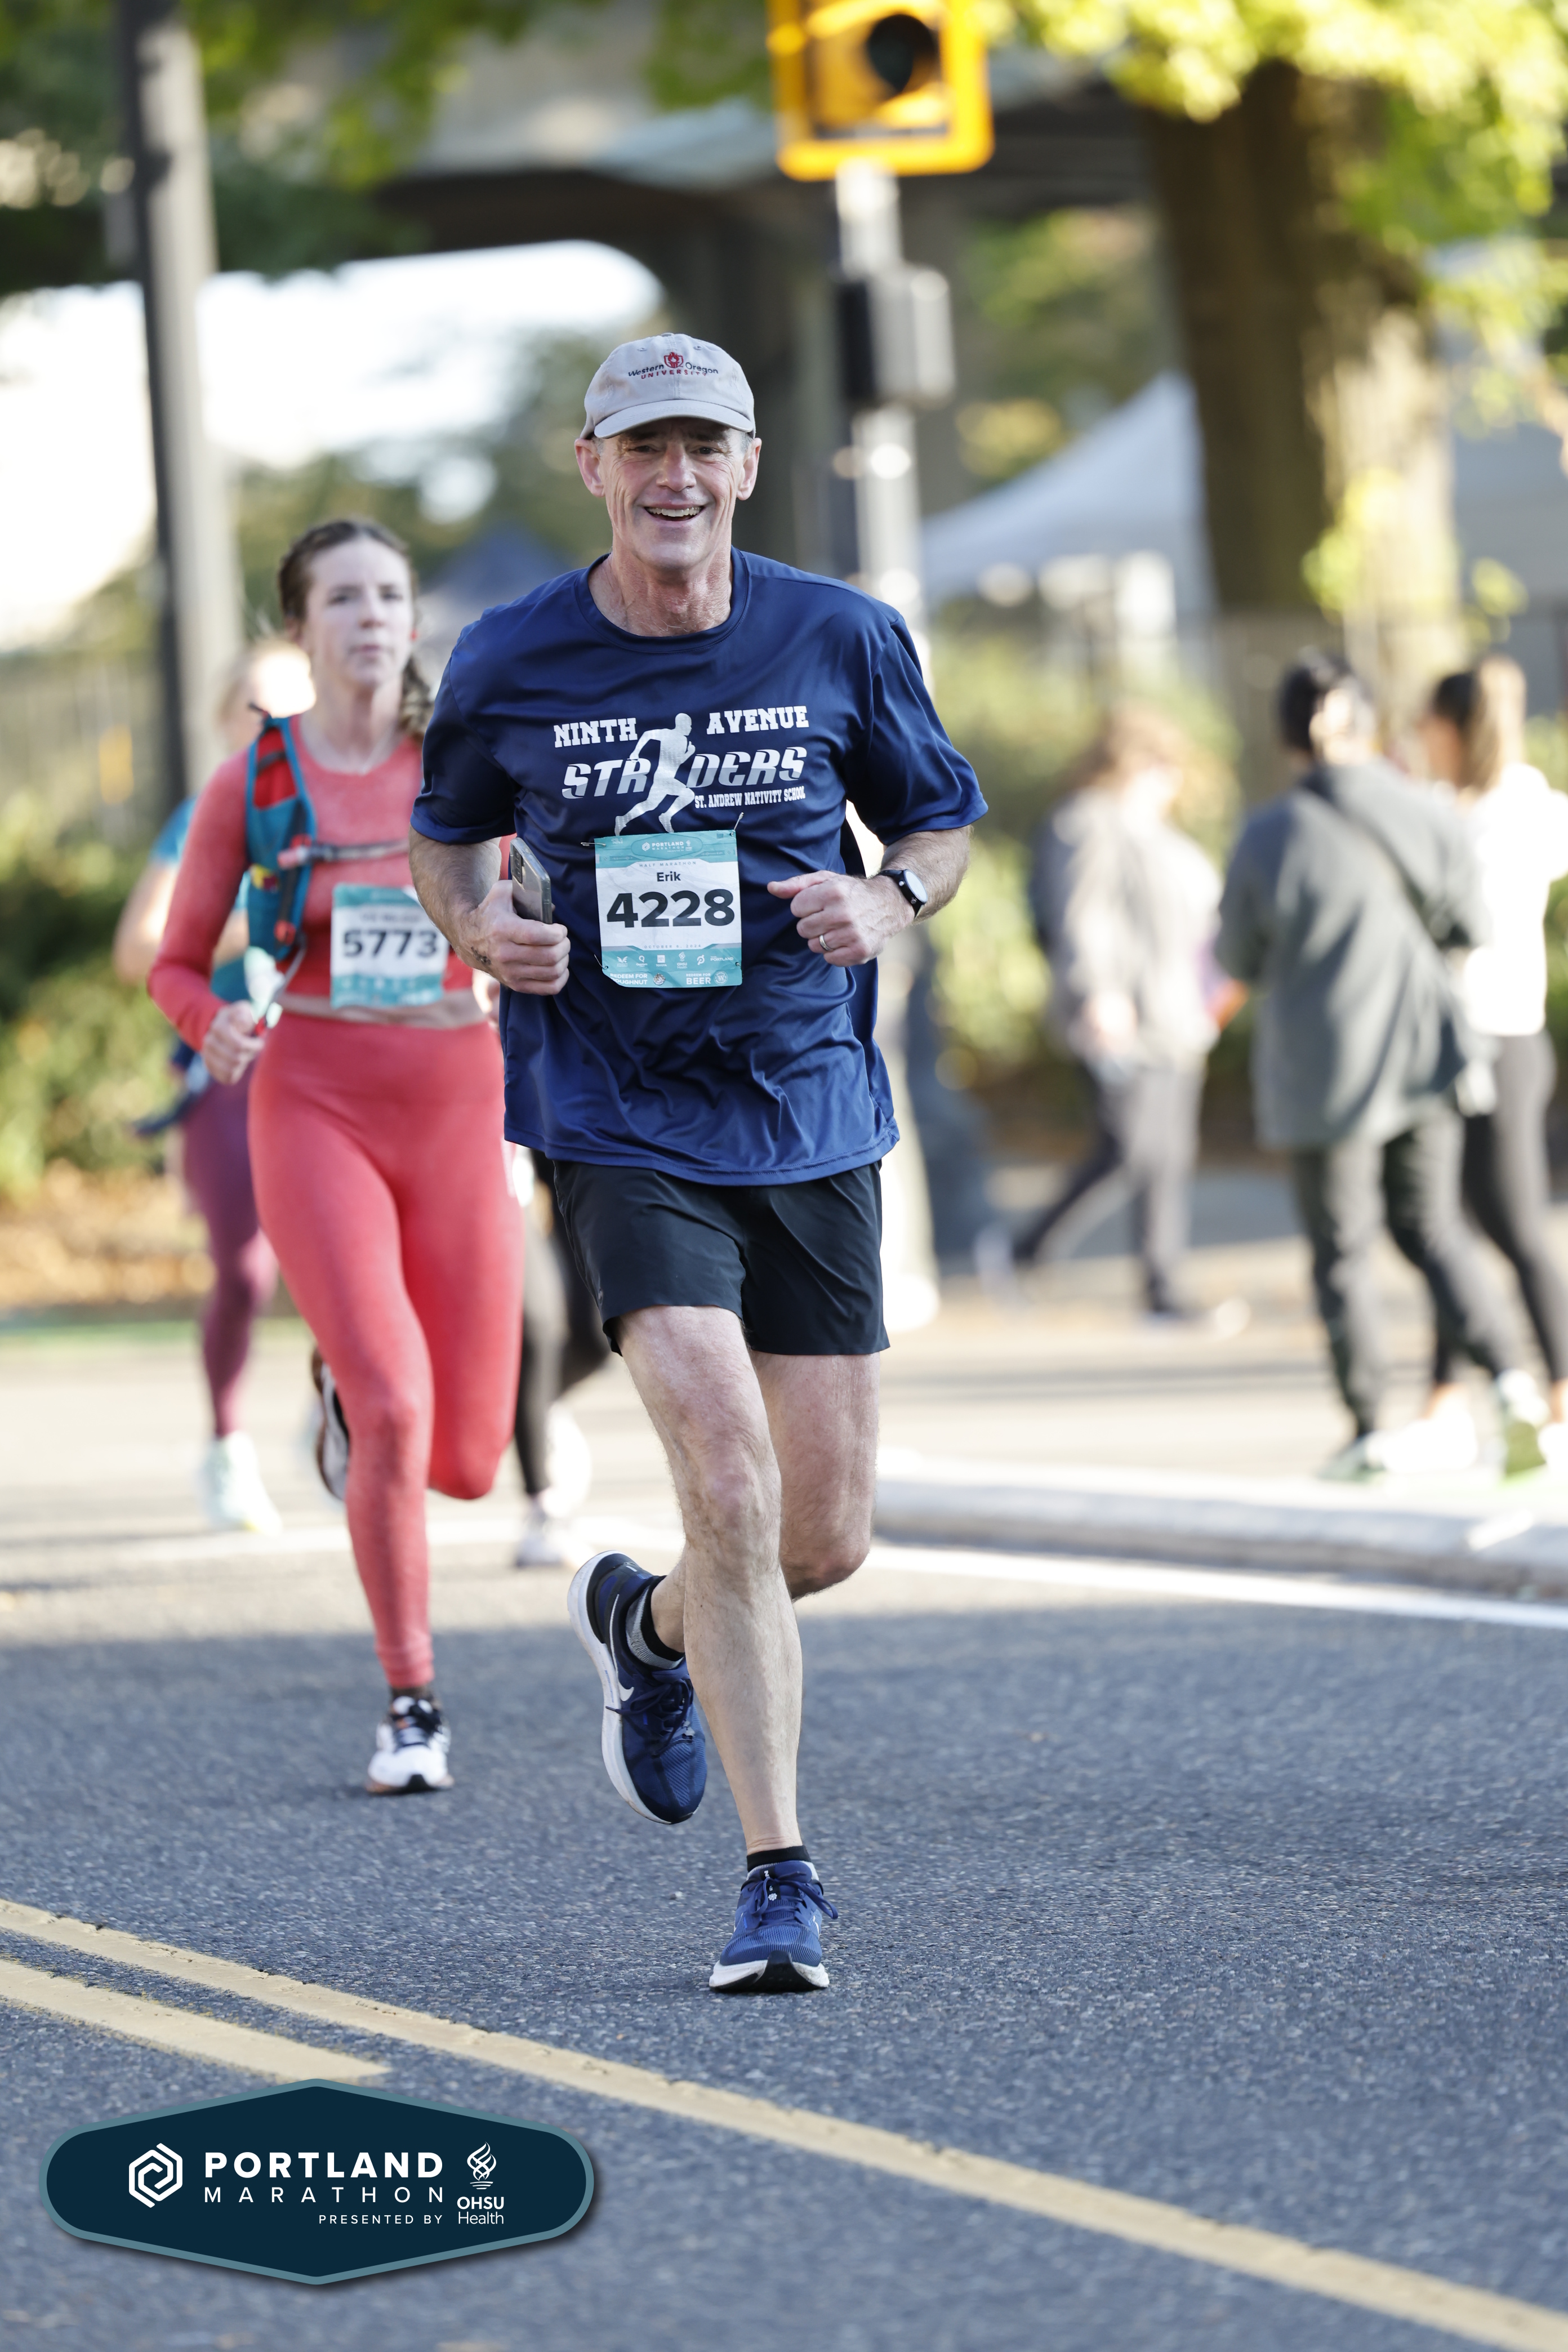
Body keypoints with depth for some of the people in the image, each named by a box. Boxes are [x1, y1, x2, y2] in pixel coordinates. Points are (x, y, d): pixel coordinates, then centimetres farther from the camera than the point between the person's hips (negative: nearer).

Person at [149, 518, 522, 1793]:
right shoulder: (250, 783, 1)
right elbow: (179, 965, 9)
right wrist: (214, 1028, -13)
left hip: (457, 1116, 2)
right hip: (314, 1110, -2)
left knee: (465, 1461, 2)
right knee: (393, 1412, -21)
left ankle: (352, 1395, 39)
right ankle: (412, 1705, -4)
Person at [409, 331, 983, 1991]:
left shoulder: (841, 639, 0)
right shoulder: (510, 664, -2)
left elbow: (942, 820, 13)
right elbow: (443, 831, 16)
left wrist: (889, 901, -10)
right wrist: (478, 929, -6)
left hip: (810, 1116, 3)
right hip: (621, 1121, -3)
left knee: (825, 1537, 6)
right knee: (731, 1489, -19)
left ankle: (641, 1623, 41)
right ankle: (779, 1882, -10)